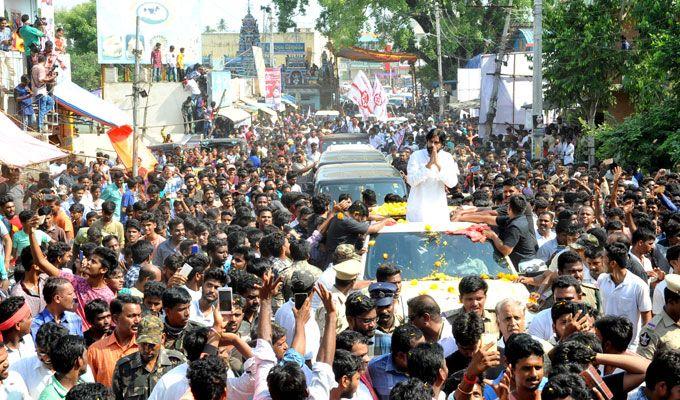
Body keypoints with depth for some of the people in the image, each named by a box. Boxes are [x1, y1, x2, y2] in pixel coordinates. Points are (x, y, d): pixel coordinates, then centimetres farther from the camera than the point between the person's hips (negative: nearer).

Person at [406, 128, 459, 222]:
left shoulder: (447, 158, 2)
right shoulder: (416, 156, -3)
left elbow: (452, 183, -9)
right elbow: (411, 181, -15)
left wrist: (438, 164, -18)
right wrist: (429, 164, -20)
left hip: (439, 208, 2)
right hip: (418, 207, -2)